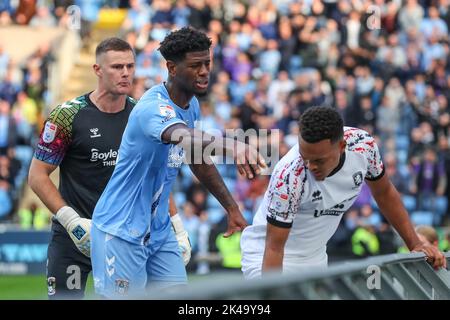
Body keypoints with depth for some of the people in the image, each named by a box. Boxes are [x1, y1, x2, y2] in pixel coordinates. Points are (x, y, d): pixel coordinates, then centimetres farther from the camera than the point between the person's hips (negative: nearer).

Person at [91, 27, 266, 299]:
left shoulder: (192, 105, 5)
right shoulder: (154, 107, -24)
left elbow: (198, 159, 21)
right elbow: (182, 136, -47)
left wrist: (231, 207, 19)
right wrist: (230, 145, -64)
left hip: (159, 230, 9)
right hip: (122, 231, -9)